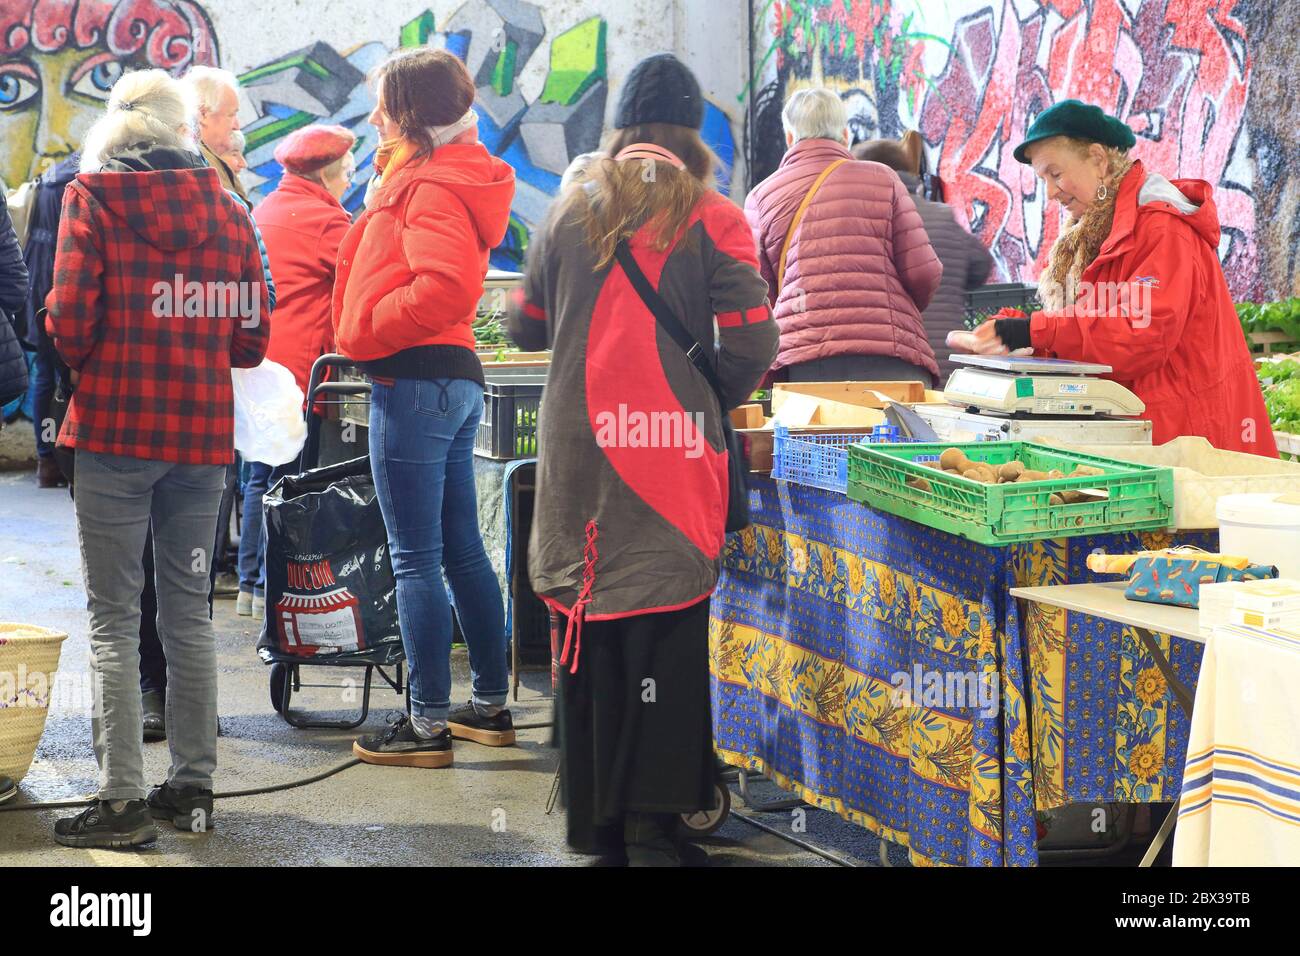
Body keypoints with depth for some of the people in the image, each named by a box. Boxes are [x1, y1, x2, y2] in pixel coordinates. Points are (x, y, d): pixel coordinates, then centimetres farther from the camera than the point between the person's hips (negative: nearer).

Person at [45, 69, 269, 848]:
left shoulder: (92, 197, -4)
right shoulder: (227, 209, 6)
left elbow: (69, 321, -10)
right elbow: (251, 338, 5)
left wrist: (89, 364, 12)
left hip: (116, 427, -3)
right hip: (203, 433, 4)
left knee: (115, 616, 0)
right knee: (190, 611, 13)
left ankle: (124, 798, -2)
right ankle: (194, 784, 17)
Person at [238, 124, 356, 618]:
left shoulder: (264, 211, 15)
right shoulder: (327, 220, -11)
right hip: (297, 363, -8)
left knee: (261, 475, 15)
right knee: (288, 479, -2)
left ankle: (249, 585, 17)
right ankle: (273, 589, 0)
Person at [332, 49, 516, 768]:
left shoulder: (428, 185, -14)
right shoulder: (449, 175, 17)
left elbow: (446, 286, -26)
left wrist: (370, 329, -16)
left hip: (414, 380, -10)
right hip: (454, 378, 10)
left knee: (415, 559, -5)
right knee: (461, 550, 15)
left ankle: (428, 724, -2)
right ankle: (491, 707, 22)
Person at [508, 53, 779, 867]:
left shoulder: (570, 215, 7)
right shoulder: (713, 221, -3)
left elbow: (525, 329, 16)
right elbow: (751, 346, -8)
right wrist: (715, 401, 10)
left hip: (579, 459, 3)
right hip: (674, 459, -3)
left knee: (586, 627, 11)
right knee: (665, 636, 2)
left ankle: (592, 817, 19)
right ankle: (651, 825, 1)